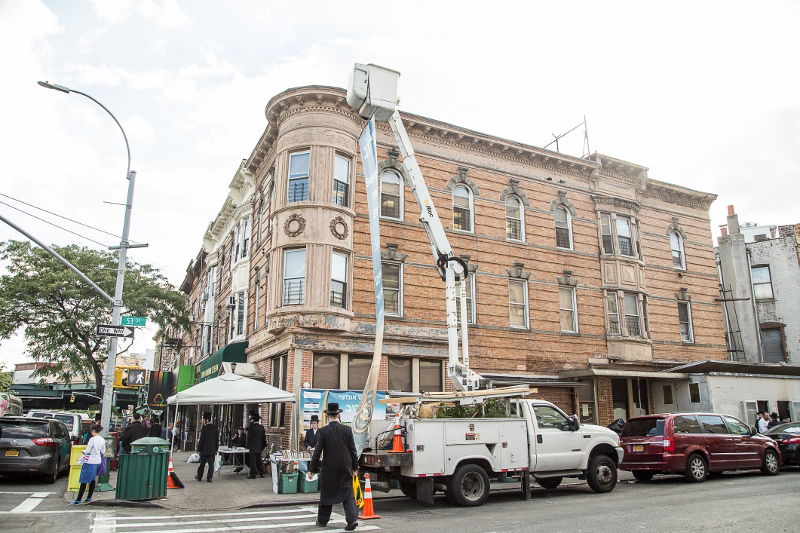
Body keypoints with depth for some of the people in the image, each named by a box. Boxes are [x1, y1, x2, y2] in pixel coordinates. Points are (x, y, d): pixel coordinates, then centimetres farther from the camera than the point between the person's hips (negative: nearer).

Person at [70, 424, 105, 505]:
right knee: (93, 480, 14)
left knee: (84, 481, -1)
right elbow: (103, 452, 11)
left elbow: (87, 451, -14)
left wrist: (83, 452, 6)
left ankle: (78, 500, 3)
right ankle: (89, 498, 20)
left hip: (90, 462, -7)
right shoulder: (102, 440, 4)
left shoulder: (92, 439, -17)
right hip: (98, 461, 7)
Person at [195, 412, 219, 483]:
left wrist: (199, 449, -5)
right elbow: (217, 440, 7)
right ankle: (209, 478, 1)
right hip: (212, 450, 3)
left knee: (202, 464, 12)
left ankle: (199, 477, 25)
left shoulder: (204, 428, -12)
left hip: (204, 450, -3)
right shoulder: (215, 428, 3)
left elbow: (201, 440, -12)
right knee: (211, 465, 4)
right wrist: (216, 449, 15)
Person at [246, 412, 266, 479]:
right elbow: (263, 437, 8)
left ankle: (253, 474, 3)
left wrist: (248, 446, -3)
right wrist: (263, 446, 17)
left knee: (253, 460, 0)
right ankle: (261, 473, 18)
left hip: (253, 447, -6)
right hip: (259, 447, 6)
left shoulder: (251, 426, -13)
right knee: (259, 459, 14)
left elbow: (249, 437, -11)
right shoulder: (261, 427, 3)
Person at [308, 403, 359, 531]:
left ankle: (322, 520, 26)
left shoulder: (323, 431, -8)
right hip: (345, 468, 1)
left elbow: (317, 452, -8)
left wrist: (311, 469, -3)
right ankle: (352, 519, -8)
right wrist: (355, 467, 8)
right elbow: (353, 450, 0)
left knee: (326, 494, 14)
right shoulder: (347, 429, -2)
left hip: (329, 468, -1)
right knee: (348, 493, 6)